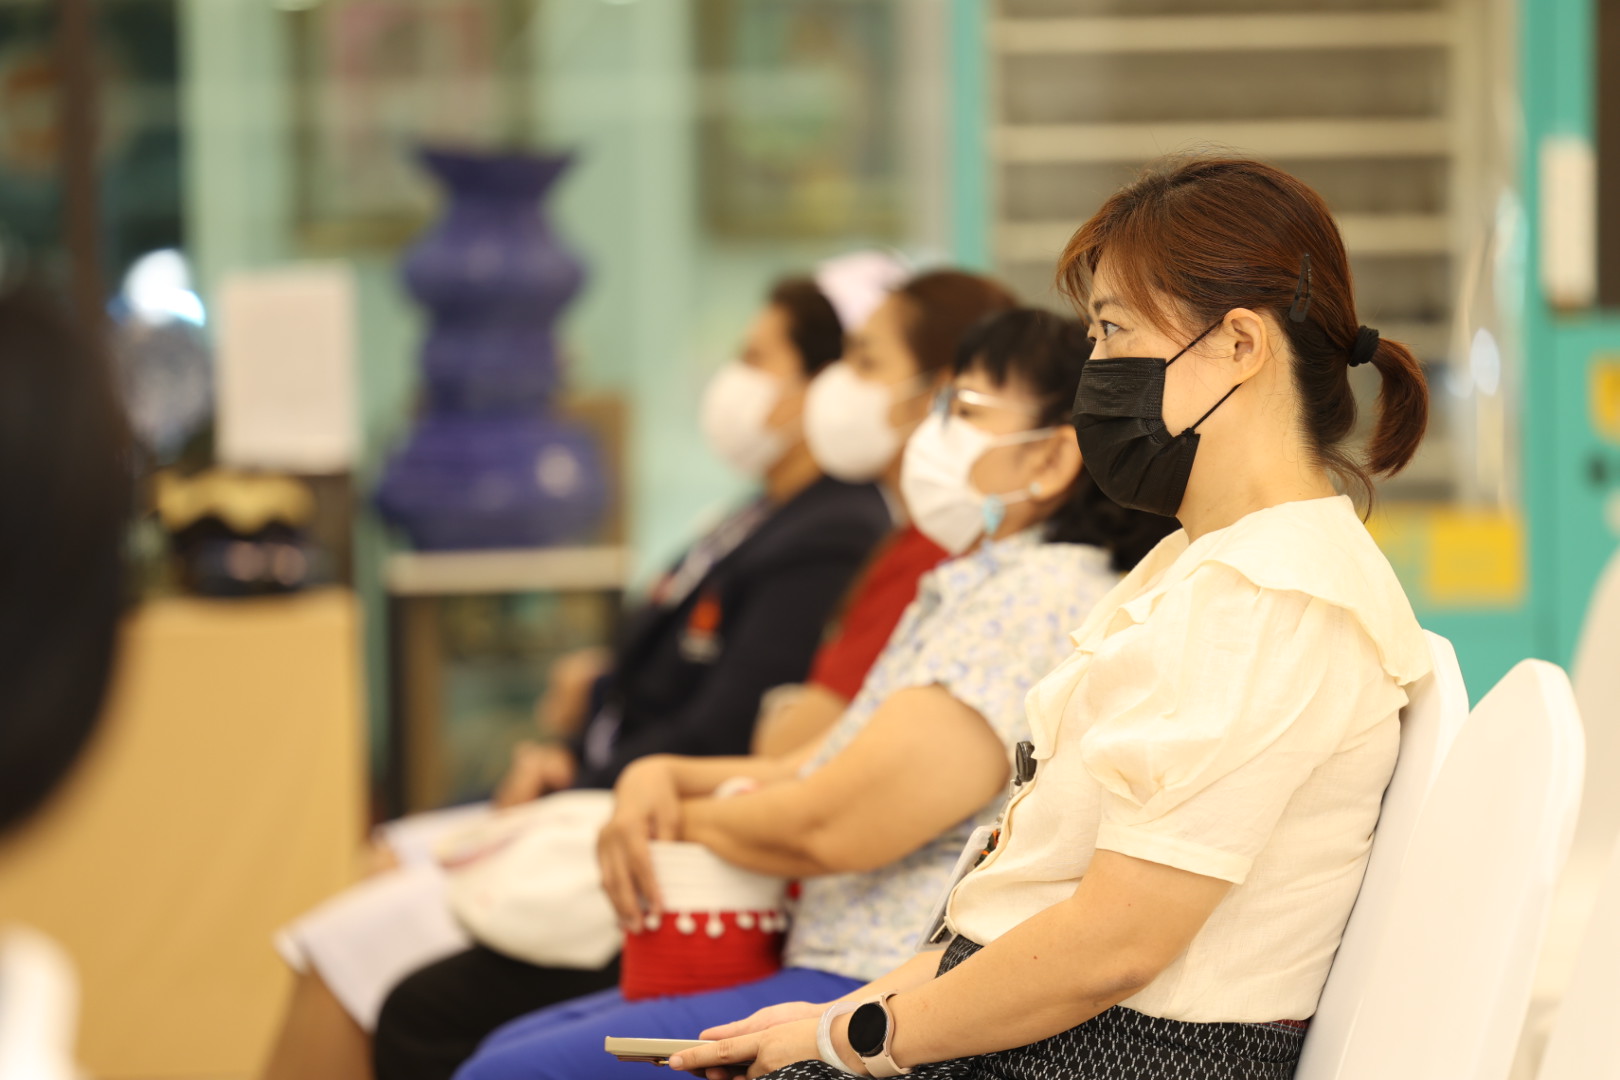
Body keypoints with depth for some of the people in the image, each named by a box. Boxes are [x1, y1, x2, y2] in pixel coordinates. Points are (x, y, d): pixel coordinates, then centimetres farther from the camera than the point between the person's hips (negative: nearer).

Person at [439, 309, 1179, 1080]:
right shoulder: (968, 591, 20)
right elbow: (818, 772, 24)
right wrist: (663, 777, 5)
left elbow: (835, 826, -21)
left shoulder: (1037, 600, -16)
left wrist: (687, 819, -1)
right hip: (837, 969, 11)